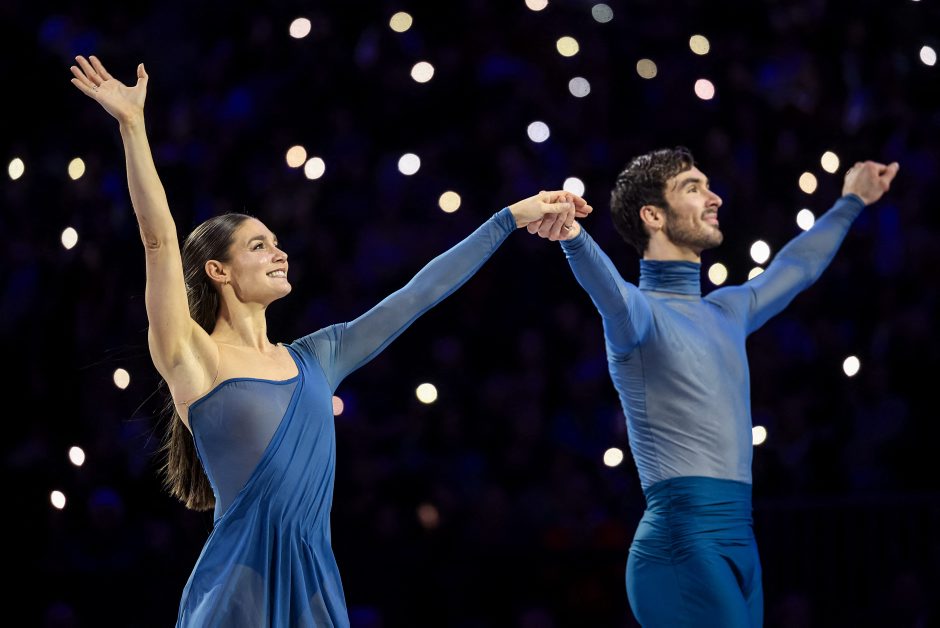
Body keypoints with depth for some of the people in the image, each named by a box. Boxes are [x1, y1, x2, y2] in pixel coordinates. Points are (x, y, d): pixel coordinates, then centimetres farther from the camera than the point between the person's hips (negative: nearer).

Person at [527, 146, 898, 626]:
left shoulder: (727, 311, 22)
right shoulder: (641, 311, -4)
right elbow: (610, 291, -28)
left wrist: (851, 202, 53)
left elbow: (796, 267, 40)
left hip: (741, 539, 8)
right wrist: (574, 240, -49)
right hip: (683, 538, -8)